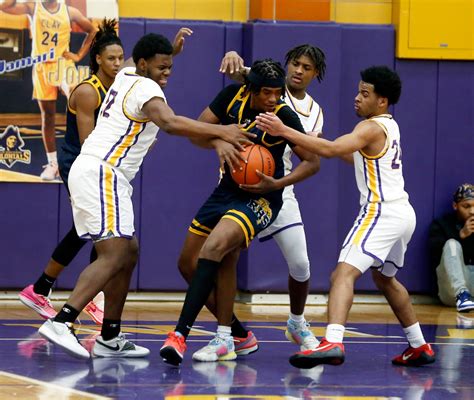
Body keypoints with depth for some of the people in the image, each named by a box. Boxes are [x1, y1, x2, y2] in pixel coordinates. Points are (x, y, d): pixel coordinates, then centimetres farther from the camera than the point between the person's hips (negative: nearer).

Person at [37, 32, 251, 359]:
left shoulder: (126, 76, 17)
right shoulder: (146, 89, -11)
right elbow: (170, 122, -31)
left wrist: (171, 49, 31)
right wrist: (221, 132, -30)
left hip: (89, 172, 10)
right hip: (102, 174, -10)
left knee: (129, 252, 13)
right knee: (114, 256, -18)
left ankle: (110, 339, 12)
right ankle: (61, 323, -29)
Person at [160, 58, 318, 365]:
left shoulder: (284, 117, -18)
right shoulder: (233, 96, -6)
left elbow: (312, 162, -9)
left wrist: (278, 184, -22)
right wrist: (218, 142, -22)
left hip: (260, 199, -7)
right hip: (226, 191, 7)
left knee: (213, 249, -30)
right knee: (188, 263, 9)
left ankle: (180, 334, -34)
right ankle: (237, 335, 21)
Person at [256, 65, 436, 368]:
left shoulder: (372, 128, -13)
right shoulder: (389, 126, 16)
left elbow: (331, 149, -27)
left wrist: (284, 131, -30)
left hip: (381, 213, -10)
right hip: (402, 213, 10)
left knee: (344, 273, -22)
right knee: (385, 279, 29)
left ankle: (332, 343, -42)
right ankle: (419, 347, 36)